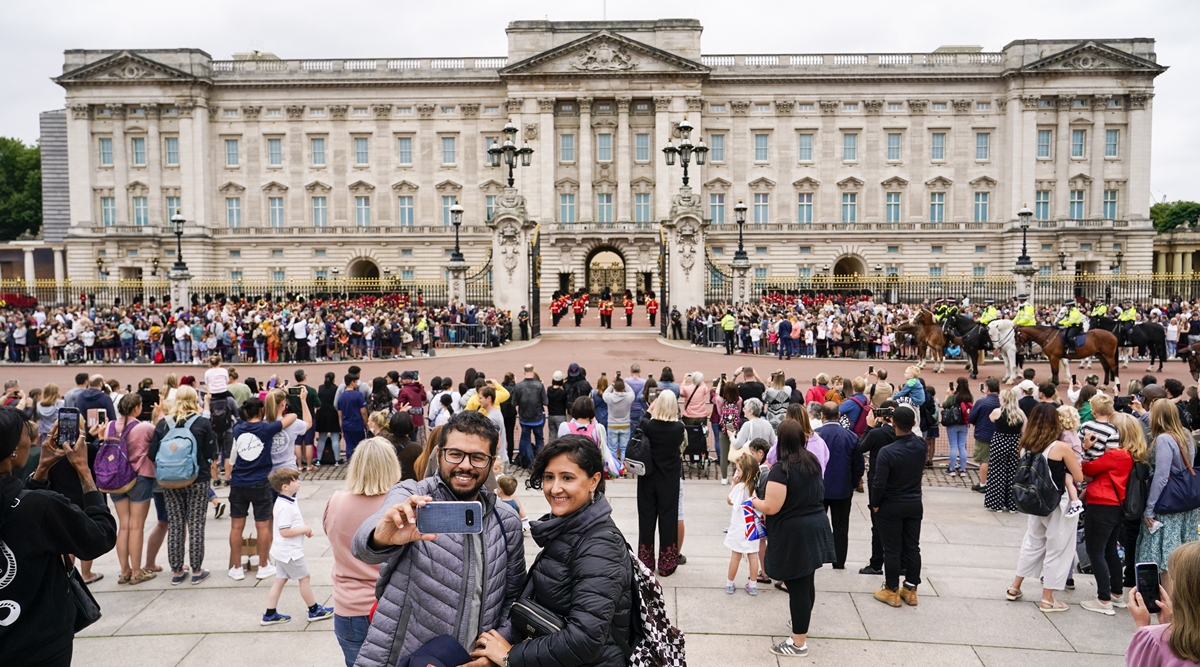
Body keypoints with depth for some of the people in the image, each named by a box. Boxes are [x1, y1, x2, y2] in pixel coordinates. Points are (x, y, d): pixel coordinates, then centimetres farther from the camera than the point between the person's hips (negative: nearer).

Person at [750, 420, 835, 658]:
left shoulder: (781, 470, -21)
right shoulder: (813, 462, 4)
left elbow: (771, 508, -22)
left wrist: (754, 502, -2)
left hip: (793, 534, -8)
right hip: (815, 526, 8)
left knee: (796, 586, 0)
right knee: (806, 581, 22)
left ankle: (799, 642, 9)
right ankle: (802, 622, 41)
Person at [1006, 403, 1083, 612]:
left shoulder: (1028, 446, -2)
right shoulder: (1061, 447, -16)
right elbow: (1079, 477, -9)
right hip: (1059, 506, -5)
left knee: (1032, 544, 20)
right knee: (1056, 550, 8)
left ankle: (1014, 589, 27)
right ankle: (1047, 599, 16)